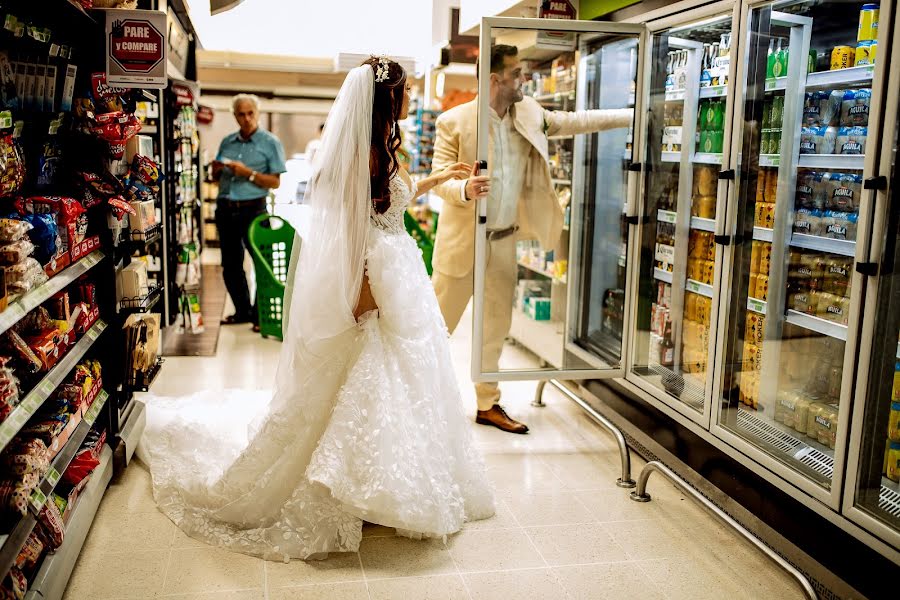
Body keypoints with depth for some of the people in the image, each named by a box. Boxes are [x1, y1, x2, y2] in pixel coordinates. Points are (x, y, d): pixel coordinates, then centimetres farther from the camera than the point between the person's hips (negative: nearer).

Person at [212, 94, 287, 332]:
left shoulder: (270, 143, -1)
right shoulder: (227, 142, 14)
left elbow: (275, 182, -8)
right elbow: (216, 177, 21)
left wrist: (248, 173, -18)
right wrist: (217, 169, -1)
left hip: (252, 209, -5)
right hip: (225, 209, 6)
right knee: (230, 265, 11)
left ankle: (261, 314, 7)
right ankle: (243, 311, 24)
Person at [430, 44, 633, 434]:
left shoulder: (529, 114, 5)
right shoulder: (454, 122, -12)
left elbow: (577, 121, 13)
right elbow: (439, 179, -13)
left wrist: (634, 115, 11)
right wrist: (465, 190, -35)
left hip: (505, 242, 6)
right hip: (463, 241, -6)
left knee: (496, 328, 14)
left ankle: (488, 405, 27)